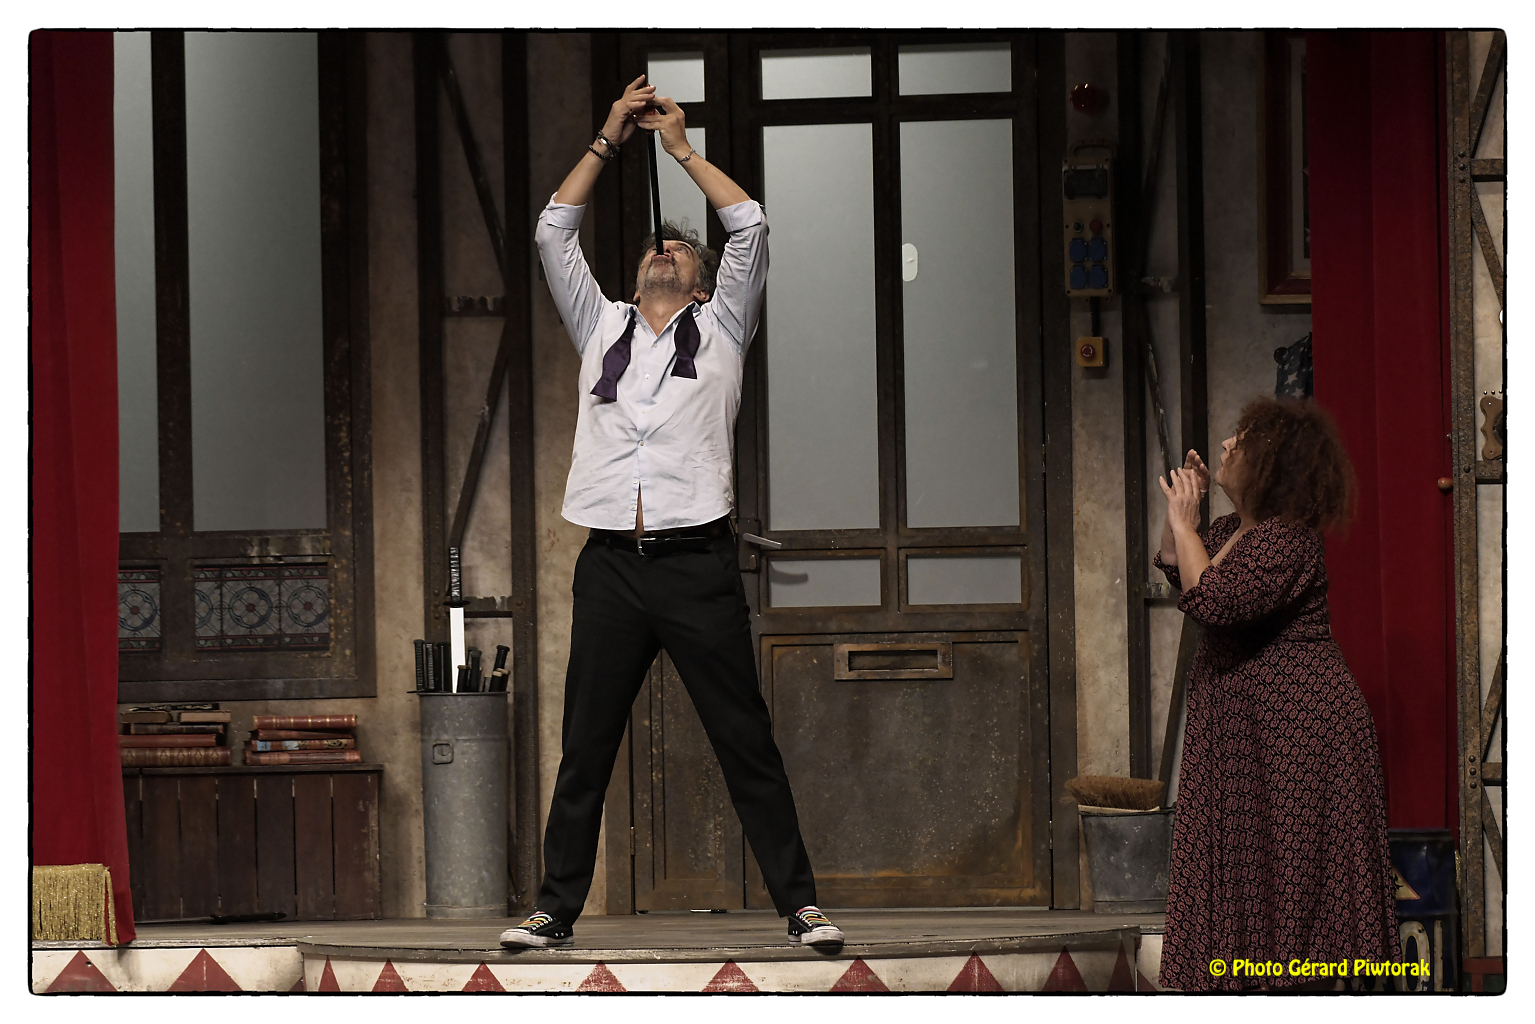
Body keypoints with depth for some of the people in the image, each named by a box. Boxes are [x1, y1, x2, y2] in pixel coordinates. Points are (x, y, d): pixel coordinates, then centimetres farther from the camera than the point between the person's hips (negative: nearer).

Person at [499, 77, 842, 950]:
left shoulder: (719, 329, 15)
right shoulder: (602, 328, 21)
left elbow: (749, 225, 7)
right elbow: (555, 231, 17)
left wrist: (681, 145, 13)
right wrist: (610, 139, 15)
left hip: (698, 561, -2)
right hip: (612, 564, 2)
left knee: (747, 742, -2)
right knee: (585, 748, 3)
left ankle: (800, 903, 1)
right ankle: (557, 908, 7)